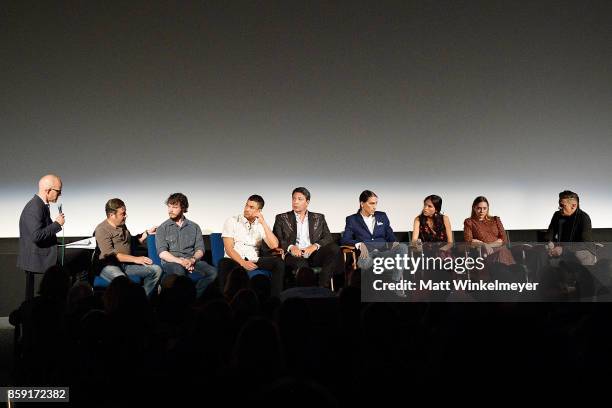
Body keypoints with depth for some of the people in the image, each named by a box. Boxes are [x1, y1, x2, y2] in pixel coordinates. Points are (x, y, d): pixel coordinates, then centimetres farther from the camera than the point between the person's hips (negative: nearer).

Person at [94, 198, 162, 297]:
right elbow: (110, 254, -18)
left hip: (127, 264, 8)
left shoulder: (122, 226, 16)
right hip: (109, 265, -8)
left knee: (156, 270, -10)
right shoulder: (102, 230, -9)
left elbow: (131, 242, 33)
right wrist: (135, 259, -21)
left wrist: (147, 233, 20)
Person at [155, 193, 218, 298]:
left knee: (212, 272, -28)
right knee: (179, 272, -41)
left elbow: (200, 250, 10)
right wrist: (180, 261, -18)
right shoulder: (163, 228, 10)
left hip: (192, 262, 3)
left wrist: (192, 260, -13)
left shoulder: (194, 227, 18)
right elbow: (162, 253, -3)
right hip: (171, 262, -3)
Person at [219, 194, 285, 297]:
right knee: (224, 263, -37)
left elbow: (274, 245, -5)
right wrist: (243, 263, -21)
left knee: (278, 262, -22)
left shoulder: (261, 224, 11)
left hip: (254, 261, 3)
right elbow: (229, 249, -6)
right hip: (235, 260, -3)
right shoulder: (232, 221, 3)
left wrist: (263, 223, -7)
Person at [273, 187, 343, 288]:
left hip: (313, 255, 3)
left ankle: (322, 286, -31)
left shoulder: (318, 218, 22)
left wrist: (315, 246, -11)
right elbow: (276, 240, 6)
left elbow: (328, 238, 10)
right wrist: (290, 247, -14)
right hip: (295, 256, -2)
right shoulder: (282, 218, 17)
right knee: (300, 263, -39)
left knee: (334, 248, -28)